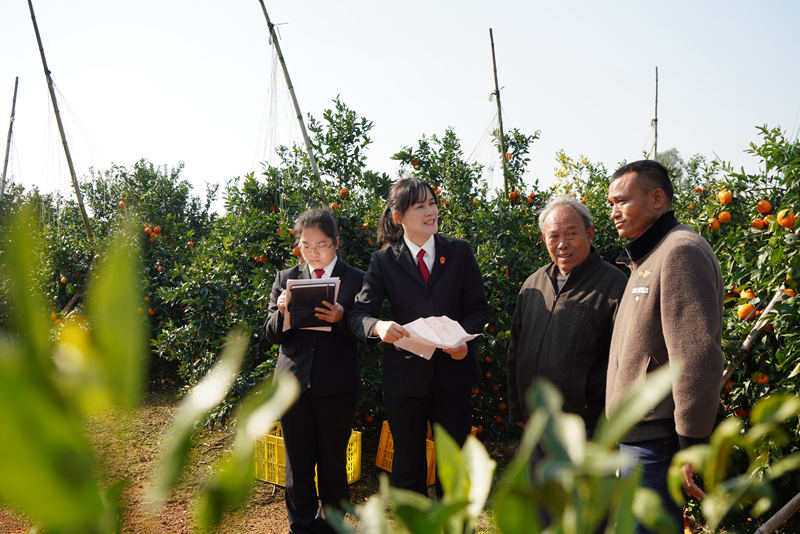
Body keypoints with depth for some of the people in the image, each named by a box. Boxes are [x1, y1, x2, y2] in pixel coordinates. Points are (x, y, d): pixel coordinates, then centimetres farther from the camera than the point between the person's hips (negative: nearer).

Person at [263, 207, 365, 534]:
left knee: (333, 460, 10)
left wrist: (340, 319, -22)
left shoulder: (356, 280, 2)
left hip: (337, 385, -2)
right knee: (297, 461, 9)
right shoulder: (286, 279, 9)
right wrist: (281, 312, -14)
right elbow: (271, 334, 7)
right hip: (293, 381, 2)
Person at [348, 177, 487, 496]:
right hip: (405, 376, -1)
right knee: (408, 466, 12)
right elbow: (359, 315, -7)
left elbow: (477, 309, 4)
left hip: (453, 374, 1)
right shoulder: (384, 261, 0)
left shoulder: (459, 252, 4)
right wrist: (378, 326, -31)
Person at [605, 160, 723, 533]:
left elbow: (698, 358, -22)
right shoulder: (647, 258, 19)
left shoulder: (681, 250, -15)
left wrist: (692, 446, -22)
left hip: (656, 442, -10)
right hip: (635, 436, 10)